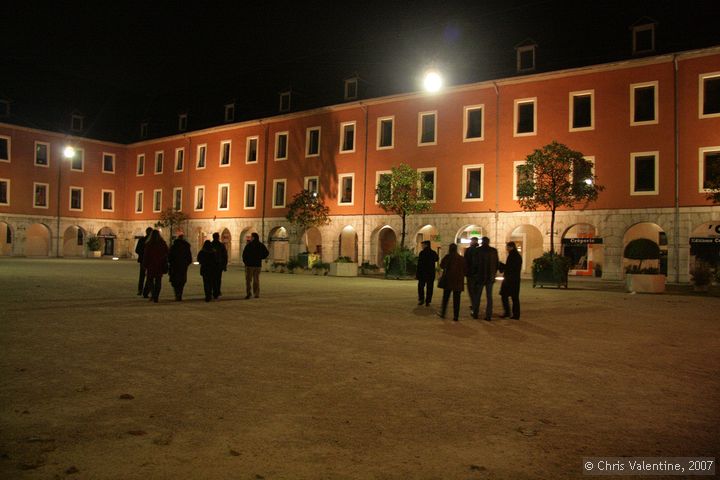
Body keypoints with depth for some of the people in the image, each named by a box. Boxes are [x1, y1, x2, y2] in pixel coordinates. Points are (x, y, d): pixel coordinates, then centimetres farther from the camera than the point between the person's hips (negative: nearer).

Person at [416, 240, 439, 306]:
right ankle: (427, 302, 4)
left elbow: (419, 264, -13)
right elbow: (437, 259, 22)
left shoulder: (422, 253, -11)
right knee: (429, 288, 6)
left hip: (423, 273, -3)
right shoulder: (433, 253, 1)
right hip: (431, 273, 3)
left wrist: (417, 273, -9)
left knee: (421, 287, 12)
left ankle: (421, 300, 5)